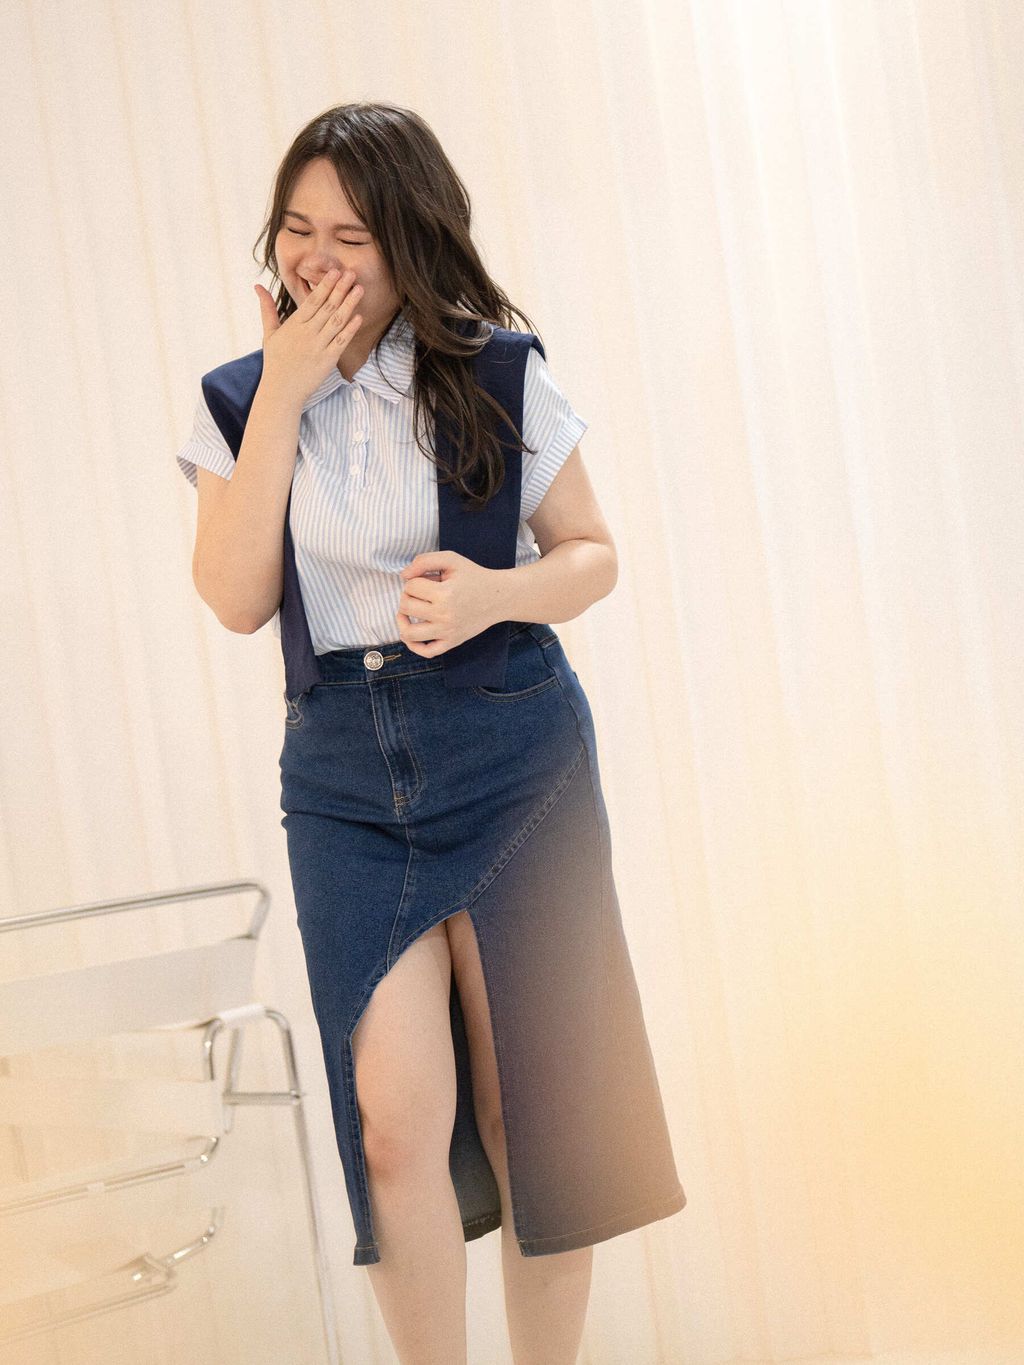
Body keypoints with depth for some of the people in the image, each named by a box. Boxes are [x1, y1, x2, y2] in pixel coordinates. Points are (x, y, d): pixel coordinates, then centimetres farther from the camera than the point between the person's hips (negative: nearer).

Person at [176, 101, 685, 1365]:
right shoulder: (240, 398, 5)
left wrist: (496, 595, -17)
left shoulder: (500, 376, -2)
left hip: (516, 767, -1)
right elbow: (235, 596, -7)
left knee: (530, 1113, 5)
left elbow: (592, 551, 5)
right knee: (397, 1118, -9)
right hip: (344, 778, 1)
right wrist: (282, 395, -11)